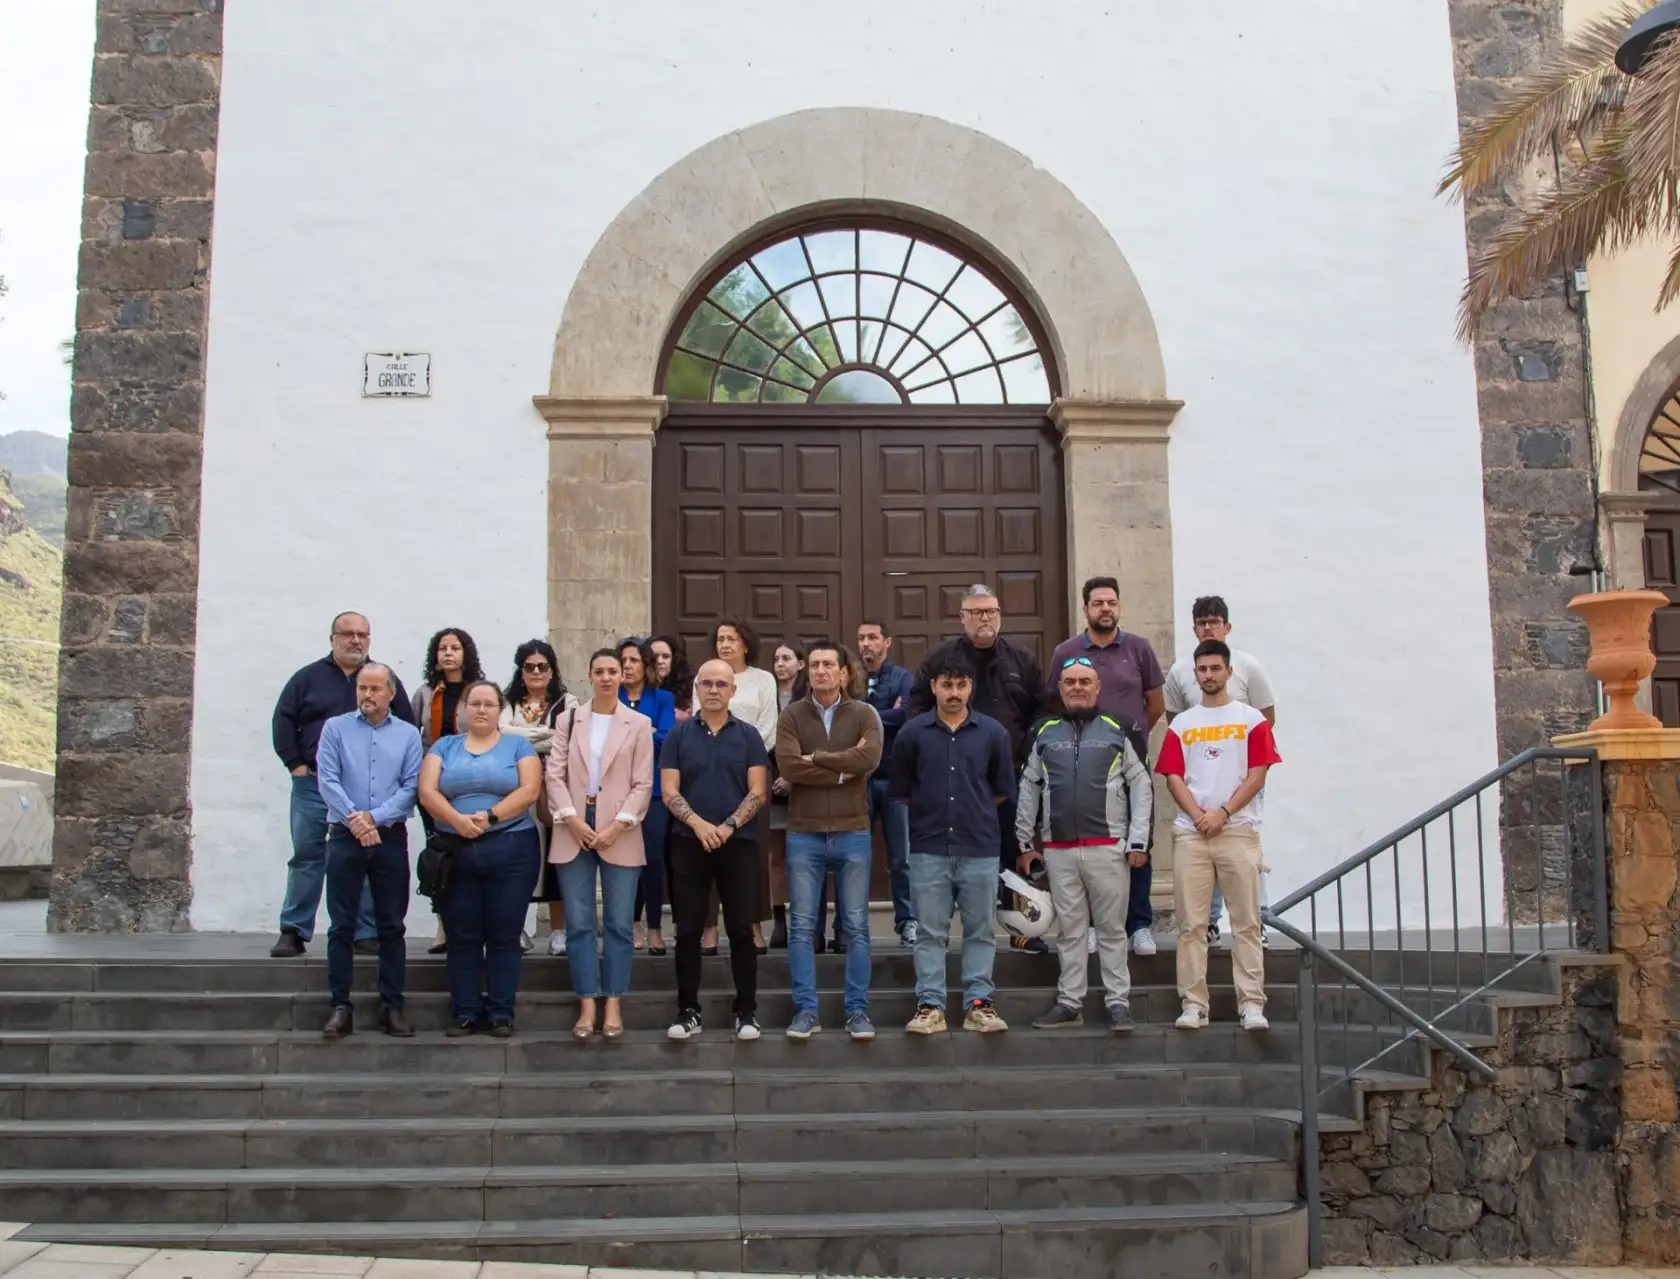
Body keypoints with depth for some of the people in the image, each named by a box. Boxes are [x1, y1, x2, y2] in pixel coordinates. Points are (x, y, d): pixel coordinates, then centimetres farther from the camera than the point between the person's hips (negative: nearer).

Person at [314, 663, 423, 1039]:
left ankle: (392, 1006, 11)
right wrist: (353, 819, -17)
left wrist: (374, 817, -14)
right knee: (341, 926, 1)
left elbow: (411, 786, -3)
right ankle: (340, 1007, 8)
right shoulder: (335, 728, 4)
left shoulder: (408, 735, 6)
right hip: (344, 837, -1)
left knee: (392, 926, 4)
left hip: (391, 838, 1)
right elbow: (327, 779, -5)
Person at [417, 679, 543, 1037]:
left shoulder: (518, 745, 7)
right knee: (461, 936, 5)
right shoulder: (444, 746, 12)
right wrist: (457, 820, -18)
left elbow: (529, 791, -5)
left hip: (511, 850, -2)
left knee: (504, 935, 1)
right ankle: (464, 1012, 12)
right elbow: (427, 792, 0)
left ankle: (502, 1012, 8)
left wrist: (491, 816, -18)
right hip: (454, 851, 2)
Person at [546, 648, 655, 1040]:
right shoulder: (568, 720, 9)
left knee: (619, 924, 1)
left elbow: (643, 784, -1)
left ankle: (613, 1006, 10)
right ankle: (587, 1006, 8)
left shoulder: (639, 724, 4)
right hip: (574, 832, 1)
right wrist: (572, 820, -10)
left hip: (619, 835, -1)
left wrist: (617, 826, -11)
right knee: (579, 924, 1)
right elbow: (555, 774, 2)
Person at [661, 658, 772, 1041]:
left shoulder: (748, 736, 4)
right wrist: (698, 823, -17)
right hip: (689, 843, 1)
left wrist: (728, 826, -15)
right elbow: (669, 791, -1)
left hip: (739, 843, -1)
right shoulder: (679, 735, 5)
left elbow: (758, 792, -2)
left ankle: (747, 1010, 11)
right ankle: (688, 1011, 12)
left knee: (741, 929, 2)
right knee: (688, 931, 4)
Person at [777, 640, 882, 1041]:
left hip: (852, 833, 0)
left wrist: (816, 759, -11)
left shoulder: (863, 714, 3)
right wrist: (844, 769, -11)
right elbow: (788, 766, -13)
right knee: (801, 927, 3)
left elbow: (870, 757, -16)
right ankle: (806, 1011, 11)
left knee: (856, 927, 5)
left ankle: (858, 1011, 14)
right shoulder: (791, 716, 2)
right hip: (804, 834, 0)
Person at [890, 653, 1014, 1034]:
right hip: (929, 848, -1)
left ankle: (978, 1004, 14)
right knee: (930, 932, 4)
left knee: (981, 930, 6)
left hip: (980, 848, 1)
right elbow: (899, 791, 8)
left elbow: (1003, 790, 12)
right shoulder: (913, 732, 2)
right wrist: (928, 811, 8)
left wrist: (975, 811, 11)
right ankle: (930, 1006, 9)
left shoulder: (992, 732, 4)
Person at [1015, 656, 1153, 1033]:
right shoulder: (1044, 734, 11)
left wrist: (1137, 841, -4)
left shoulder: (1117, 732, 5)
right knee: (1069, 929, 8)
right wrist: (1025, 843, 10)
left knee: (1112, 928, 3)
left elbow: (1141, 786, 2)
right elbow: (1029, 789, 13)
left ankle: (1118, 1002, 10)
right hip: (1059, 850, 2)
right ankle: (1070, 1002, 15)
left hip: (1108, 848, -2)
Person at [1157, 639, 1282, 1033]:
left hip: (1238, 830, -2)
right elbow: (1173, 777, 6)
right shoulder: (1181, 724, 13)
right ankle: (1194, 1003, 5)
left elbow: (1257, 775, -1)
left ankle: (1251, 1003, 0)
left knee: (1246, 922, -2)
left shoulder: (1251, 719, 6)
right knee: (1191, 923, 1)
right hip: (1190, 833, 2)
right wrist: (1199, 816, -8)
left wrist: (1222, 813, -10)